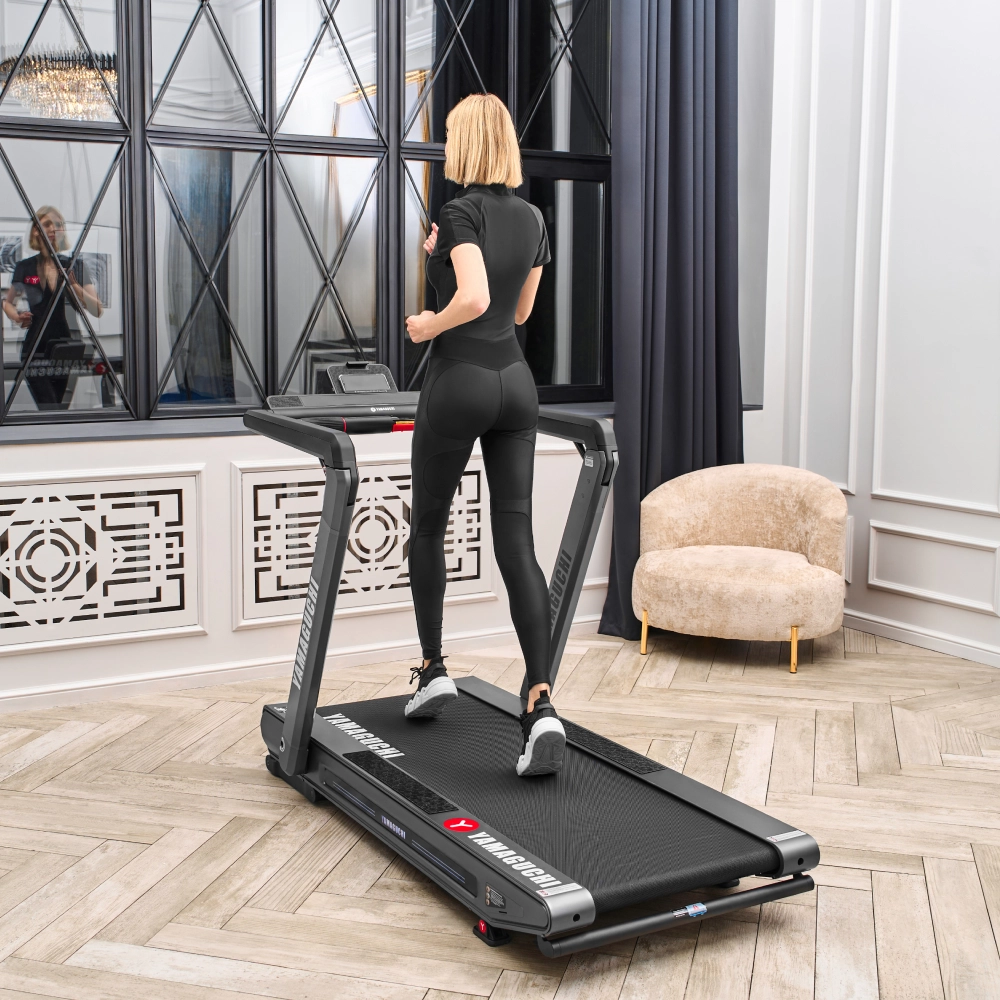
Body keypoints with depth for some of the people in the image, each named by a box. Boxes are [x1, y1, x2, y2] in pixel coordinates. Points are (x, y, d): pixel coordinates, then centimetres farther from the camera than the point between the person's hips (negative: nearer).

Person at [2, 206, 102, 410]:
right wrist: (17, 317, -2)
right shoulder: (24, 268, 5)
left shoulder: (75, 267, 5)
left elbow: (98, 310, -2)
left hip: (67, 352, 1)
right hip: (36, 353, -1)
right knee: (50, 411, -13)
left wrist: (74, 285, -17)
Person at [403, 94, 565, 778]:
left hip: (460, 381, -6)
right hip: (515, 381, 6)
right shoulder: (532, 219, 11)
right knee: (517, 542, -1)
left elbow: (473, 299, -25)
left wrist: (429, 325, -7)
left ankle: (434, 669, 25)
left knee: (428, 525, 15)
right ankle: (542, 706, -12)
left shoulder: (463, 213, -10)